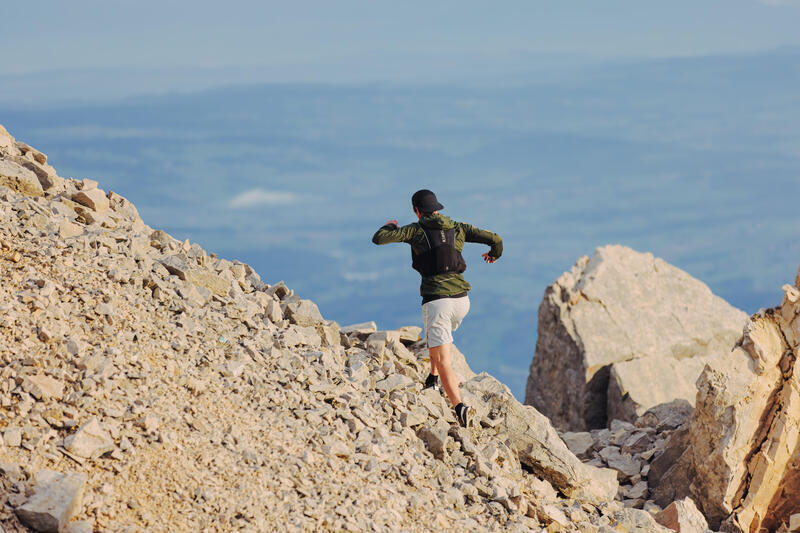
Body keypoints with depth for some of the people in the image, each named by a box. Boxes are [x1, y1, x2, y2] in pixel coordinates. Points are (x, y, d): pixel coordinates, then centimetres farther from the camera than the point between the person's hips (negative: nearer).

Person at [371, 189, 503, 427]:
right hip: (461, 300, 5)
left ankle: (460, 407, -27)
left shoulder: (416, 230, 2)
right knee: (440, 333, 39)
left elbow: (378, 238, -2)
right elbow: (494, 238, 9)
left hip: (436, 299, -5)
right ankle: (433, 378, 38)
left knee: (443, 362, -9)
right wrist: (495, 254, 33)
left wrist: (389, 227, 22)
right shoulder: (458, 228, 11)